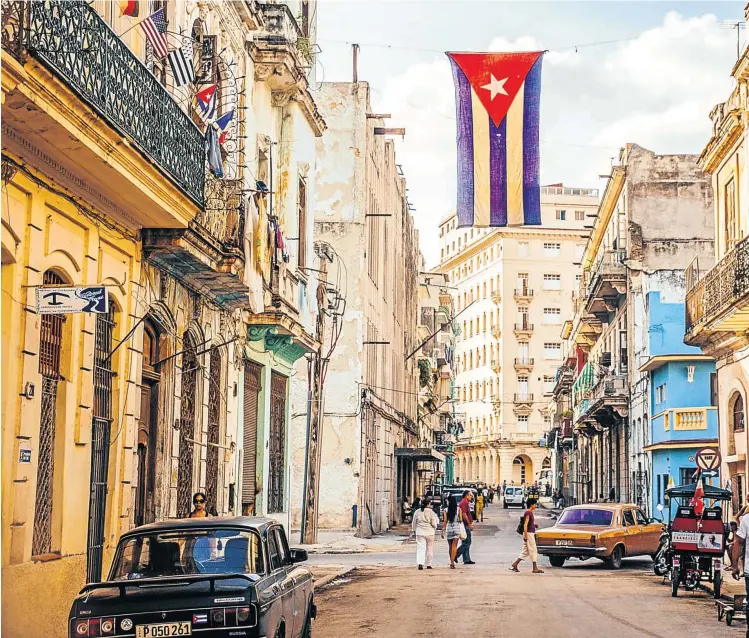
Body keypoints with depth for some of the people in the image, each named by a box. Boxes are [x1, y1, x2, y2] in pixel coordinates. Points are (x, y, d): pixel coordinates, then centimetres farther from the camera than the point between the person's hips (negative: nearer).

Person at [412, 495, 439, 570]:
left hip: (420, 532, 2)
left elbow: (414, 523, 7)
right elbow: (434, 524, -6)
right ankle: (428, 564, 16)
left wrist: (414, 530, 23)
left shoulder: (417, 512, 0)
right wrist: (435, 527, 15)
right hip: (429, 532, -2)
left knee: (420, 548, 0)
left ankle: (420, 563, -18)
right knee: (429, 548, 11)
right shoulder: (431, 512, -9)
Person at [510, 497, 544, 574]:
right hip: (529, 533, -10)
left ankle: (515, 564, 10)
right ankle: (535, 568, 0)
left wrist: (534, 525, 10)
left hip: (531, 534, 10)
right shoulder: (528, 513, -14)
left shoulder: (530, 513, 15)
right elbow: (525, 525, -19)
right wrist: (525, 536, -22)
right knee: (533, 550, -4)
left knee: (526, 551, 10)